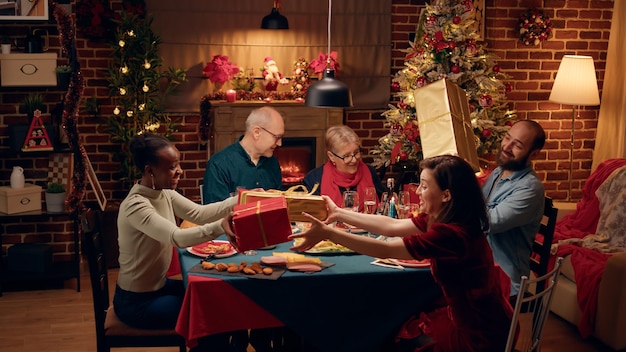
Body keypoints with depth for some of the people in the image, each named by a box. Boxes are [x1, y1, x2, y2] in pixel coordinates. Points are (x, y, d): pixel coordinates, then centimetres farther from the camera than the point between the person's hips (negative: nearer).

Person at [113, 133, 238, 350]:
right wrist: (221, 226, -52)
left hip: (159, 286, 8)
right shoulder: (136, 206, -28)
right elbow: (177, 238, -40)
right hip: (136, 301, -8)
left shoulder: (164, 194, 0)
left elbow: (199, 213, -4)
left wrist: (240, 201, -16)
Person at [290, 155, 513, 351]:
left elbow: (385, 250, -27)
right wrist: (339, 214, 5)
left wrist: (328, 233, -25)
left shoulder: (451, 234, -29)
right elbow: (393, 226, 4)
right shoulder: (444, 219, 0)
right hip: (468, 318, 8)